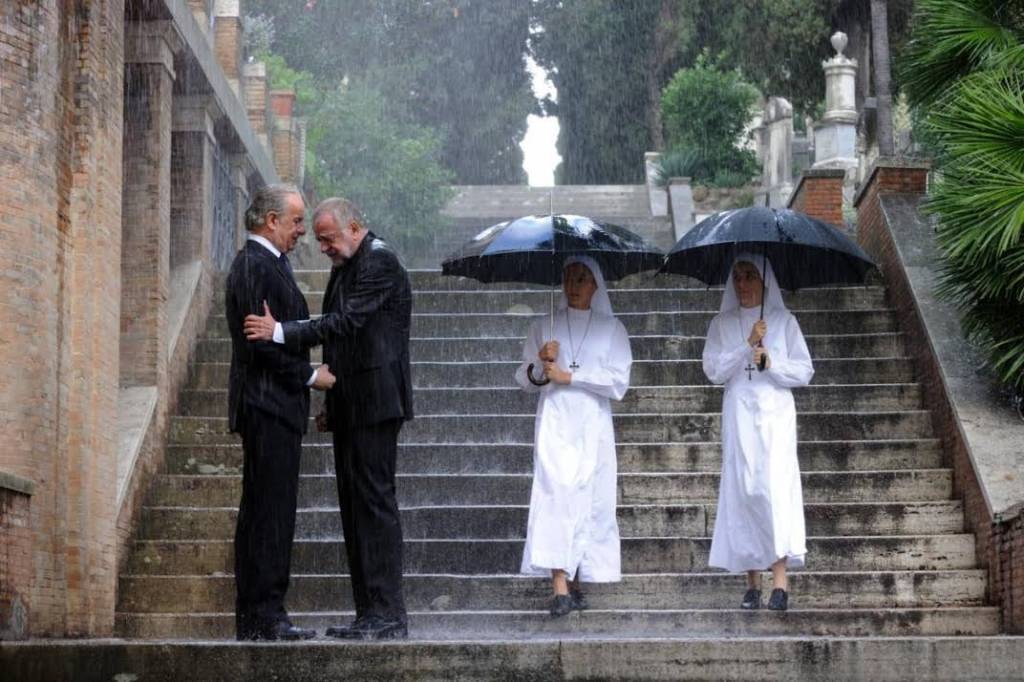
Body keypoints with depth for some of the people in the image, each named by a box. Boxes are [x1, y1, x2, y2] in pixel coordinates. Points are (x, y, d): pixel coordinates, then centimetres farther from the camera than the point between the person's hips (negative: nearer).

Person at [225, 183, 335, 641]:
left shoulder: (266, 264, 19)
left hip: (273, 408, 11)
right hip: (267, 406, -11)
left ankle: (254, 618, 14)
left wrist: (306, 375, 12)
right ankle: (263, 616, -7)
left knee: (263, 513, 11)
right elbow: (262, 342, -20)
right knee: (269, 512, -9)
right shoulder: (255, 266, -13)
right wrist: (311, 375, -11)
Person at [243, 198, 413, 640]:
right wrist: (332, 405, 18)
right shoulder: (345, 268, 19)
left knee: (374, 501, -11)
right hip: (351, 407, 10)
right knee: (355, 506, 9)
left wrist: (281, 332, -25)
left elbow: (346, 322, -21)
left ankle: (388, 615, -9)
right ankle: (369, 614, 12)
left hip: (374, 404, -10)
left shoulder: (380, 263, -11)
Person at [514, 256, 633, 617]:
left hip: (592, 425, 1)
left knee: (590, 499, -2)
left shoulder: (611, 328, 9)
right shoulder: (544, 326, 13)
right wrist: (540, 364, -8)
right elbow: (524, 379, 13)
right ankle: (559, 587, -22)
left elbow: (618, 381, -2)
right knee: (556, 494, -14)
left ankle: (578, 582, 4)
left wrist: (568, 376, -6)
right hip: (555, 422, -1)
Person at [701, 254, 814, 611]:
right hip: (739, 414, 2)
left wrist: (771, 361, -8)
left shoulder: (783, 320, 9)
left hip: (775, 412, -2)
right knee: (743, 491, -2)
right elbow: (713, 370, 0)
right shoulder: (722, 324, 12)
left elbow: (804, 371, 7)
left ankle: (779, 581, -20)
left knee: (776, 486, -15)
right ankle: (753, 581, 2)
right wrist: (747, 345, -10)